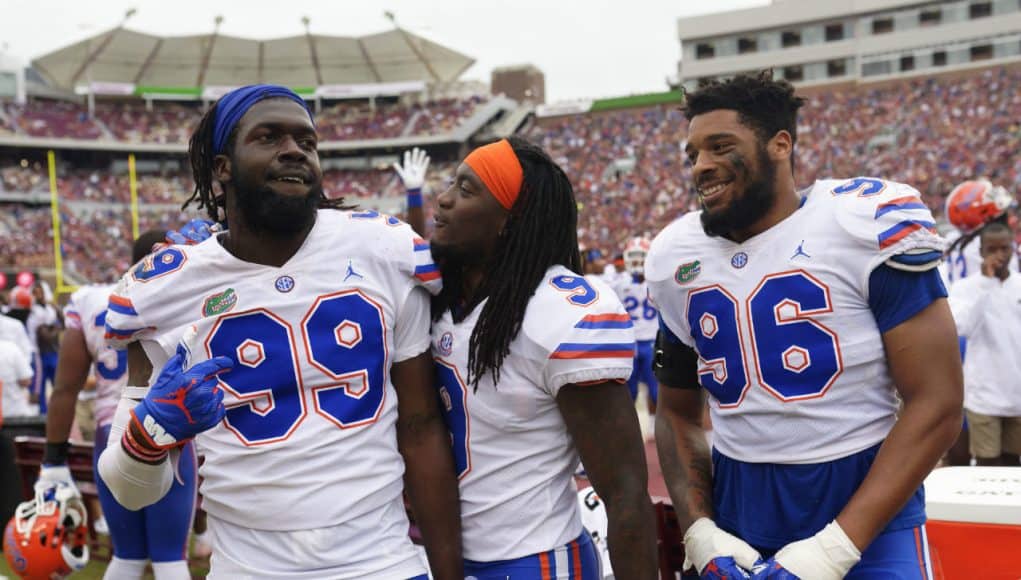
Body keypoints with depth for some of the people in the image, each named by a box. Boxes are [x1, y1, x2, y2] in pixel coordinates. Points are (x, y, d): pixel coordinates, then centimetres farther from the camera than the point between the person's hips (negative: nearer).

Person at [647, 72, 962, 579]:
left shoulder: (866, 228, -12)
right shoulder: (677, 261, 2)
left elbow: (936, 407, -13)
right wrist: (698, 530, -3)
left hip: (868, 519, -4)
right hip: (736, 522, 4)